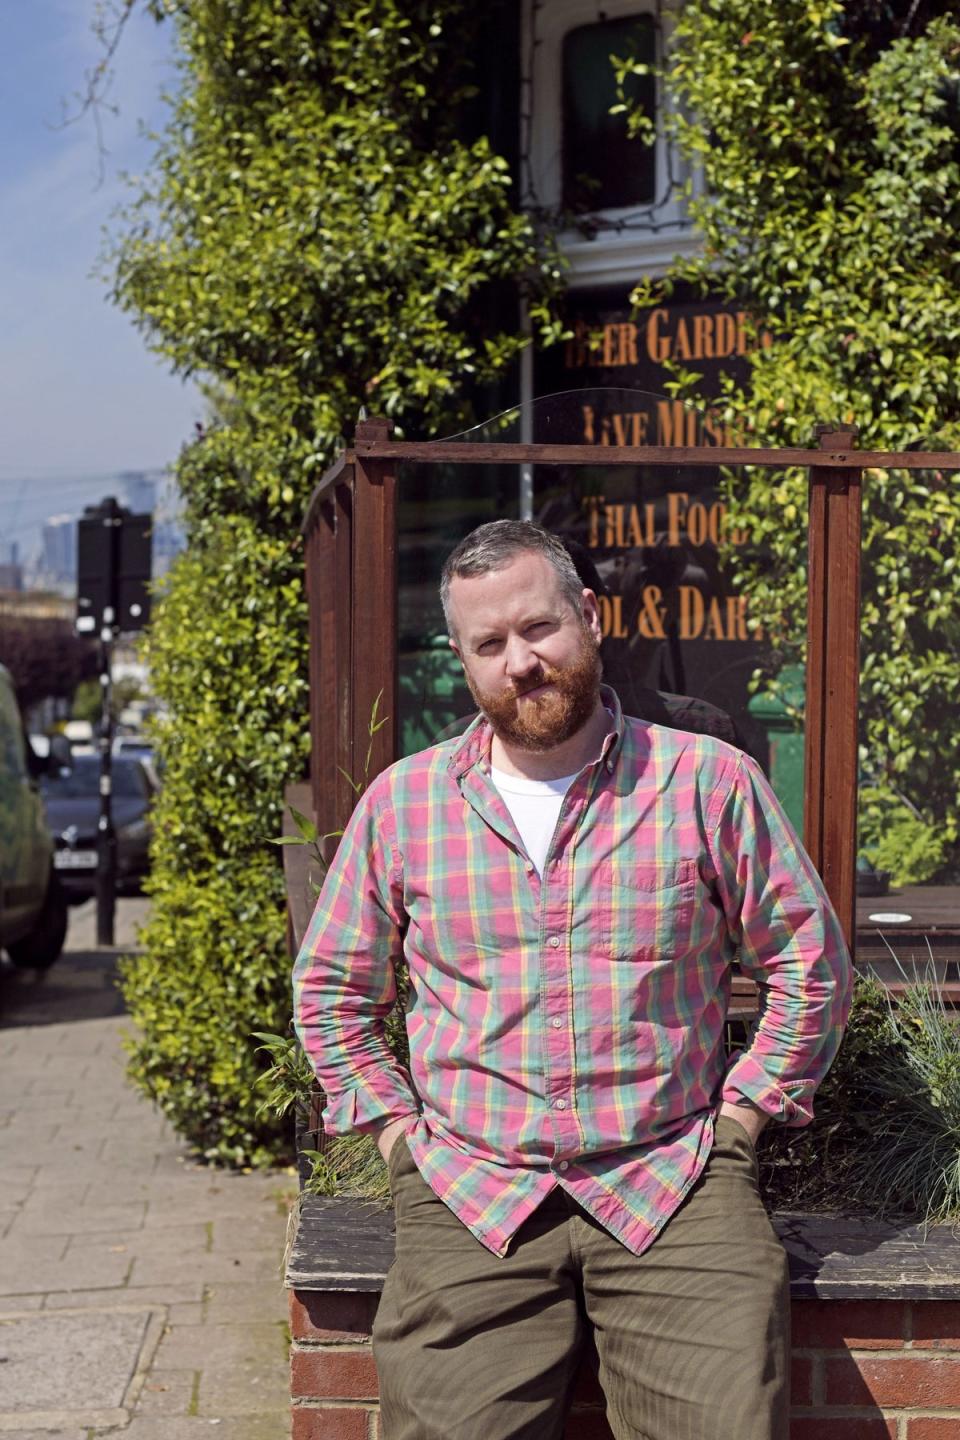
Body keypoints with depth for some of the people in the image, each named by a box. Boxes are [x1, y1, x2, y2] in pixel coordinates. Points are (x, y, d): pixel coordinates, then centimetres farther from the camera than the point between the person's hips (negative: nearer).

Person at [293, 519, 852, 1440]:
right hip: (469, 1192, 1)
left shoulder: (710, 783, 3)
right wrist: (397, 1130, 8)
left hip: (673, 1183, -1)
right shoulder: (401, 803, 8)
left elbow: (811, 966, 10)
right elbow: (329, 989, 19)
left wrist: (735, 1120, 4)